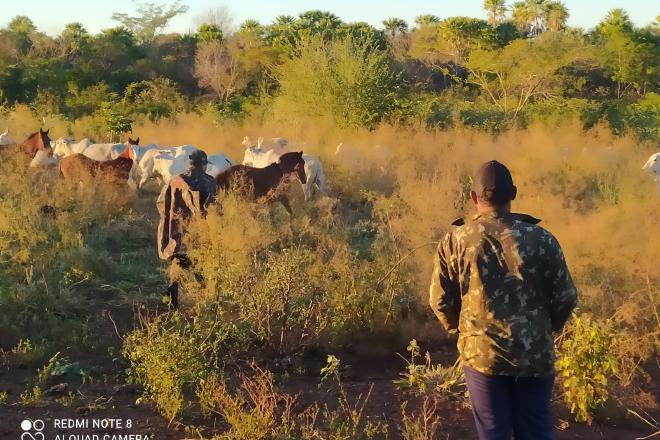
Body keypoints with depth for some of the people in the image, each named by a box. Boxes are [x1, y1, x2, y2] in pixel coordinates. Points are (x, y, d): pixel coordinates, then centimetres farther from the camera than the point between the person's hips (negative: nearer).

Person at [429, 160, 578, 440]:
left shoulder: (454, 242, -6)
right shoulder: (541, 240, -7)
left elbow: (440, 301, 0)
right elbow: (565, 299, -2)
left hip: (481, 353, 0)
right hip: (535, 355, 0)